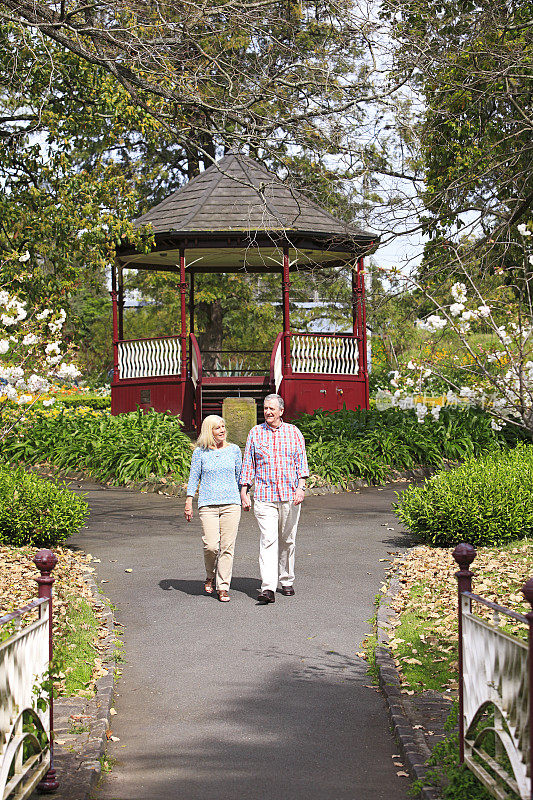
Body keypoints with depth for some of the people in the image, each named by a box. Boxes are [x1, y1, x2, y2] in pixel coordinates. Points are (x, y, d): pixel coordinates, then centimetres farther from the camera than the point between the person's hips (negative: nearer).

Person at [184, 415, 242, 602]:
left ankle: (223, 587, 5)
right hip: (207, 504, -1)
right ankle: (210, 576, 17)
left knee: (227, 547, -3)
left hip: (231, 503, 1)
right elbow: (193, 478, 7)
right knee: (211, 545, -11)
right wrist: (188, 503, 2)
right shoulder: (200, 452, 4)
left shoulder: (234, 450, 9)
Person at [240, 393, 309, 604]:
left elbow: (301, 461, 3)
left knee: (287, 540, 9)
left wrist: (301, 487, -10)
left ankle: (287, 581, 25)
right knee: (268, 539, -12)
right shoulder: (255, 433, 7)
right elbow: (248, 464, 9)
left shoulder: (293, 432, 7)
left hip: (290, 496, 1)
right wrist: (243, 492, 3)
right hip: (264, 496, -1)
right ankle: (268, 588, -19)